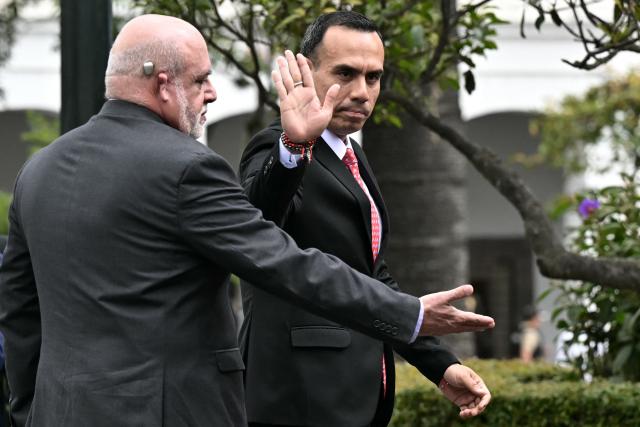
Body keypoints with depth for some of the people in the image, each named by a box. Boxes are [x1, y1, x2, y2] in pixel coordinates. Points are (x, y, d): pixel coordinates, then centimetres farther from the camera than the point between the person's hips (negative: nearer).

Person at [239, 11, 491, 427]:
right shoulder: (275, 150, -11)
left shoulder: (351, 158, 16)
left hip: (359, 393, 9)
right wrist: (293, 147, -51)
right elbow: (256, 217, -33)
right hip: (305, 394, -9)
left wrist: (439, 362, 14)